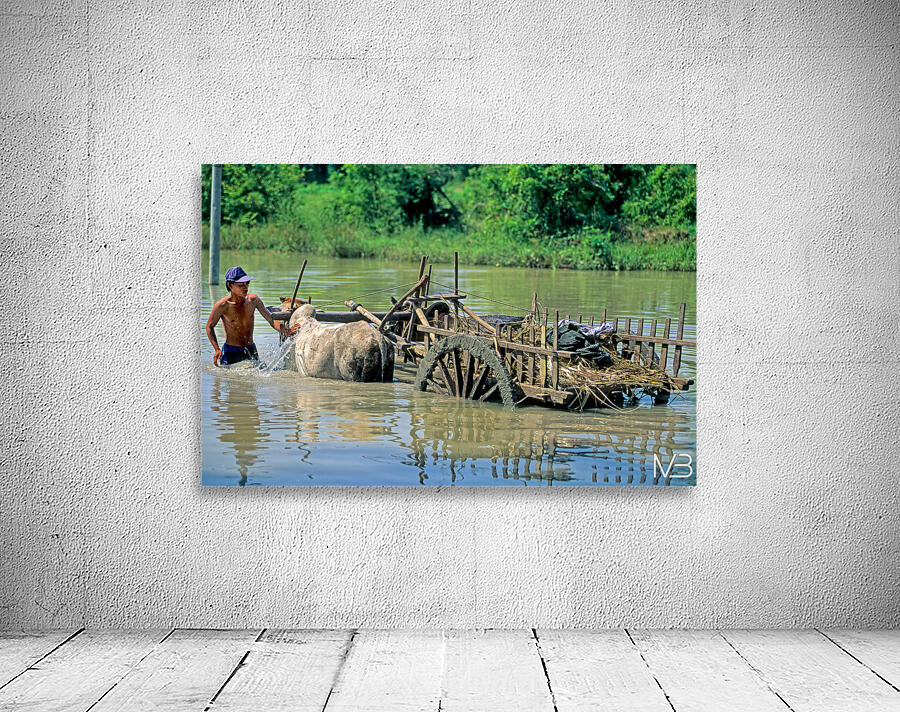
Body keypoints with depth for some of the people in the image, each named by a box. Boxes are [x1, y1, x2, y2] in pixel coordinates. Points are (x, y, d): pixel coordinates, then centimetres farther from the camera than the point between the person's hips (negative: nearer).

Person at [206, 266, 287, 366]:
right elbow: (209, 326, 1)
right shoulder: (222, 306, -12)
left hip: (251, 350, 4)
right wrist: (217, 350, -10)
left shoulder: (253, 300, -2)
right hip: (231, 352, -4)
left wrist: (285, 331, -16)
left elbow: (271, 320, 3)